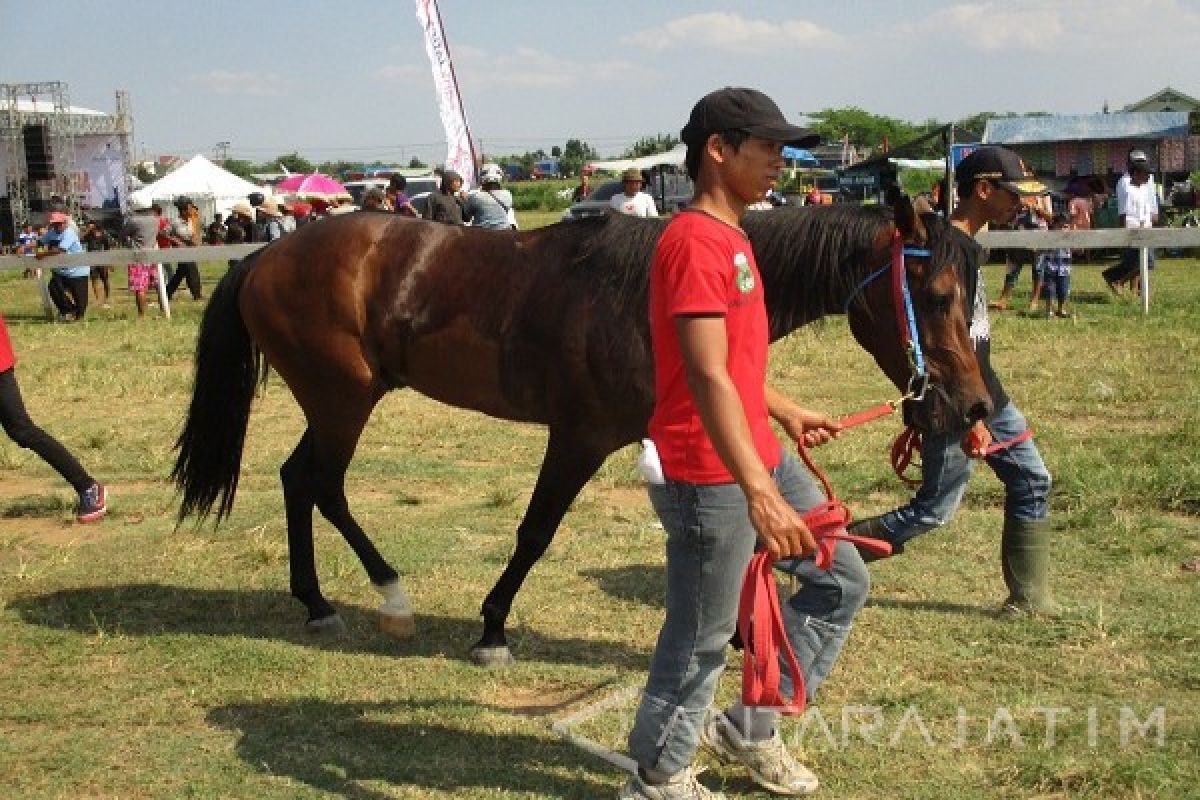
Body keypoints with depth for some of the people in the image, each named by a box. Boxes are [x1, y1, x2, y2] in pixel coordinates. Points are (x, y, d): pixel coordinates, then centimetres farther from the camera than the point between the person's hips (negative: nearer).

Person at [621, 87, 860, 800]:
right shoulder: (696, 241, -19)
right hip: (710, 477, -10)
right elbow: (706, 377, -29)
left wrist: (787, 412, 36)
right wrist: (759, 494, -36)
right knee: (703, 636, 3)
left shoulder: (732, 238, 13)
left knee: (843, 581, 16)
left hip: (760, 460, 10)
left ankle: (750, 729, 26)